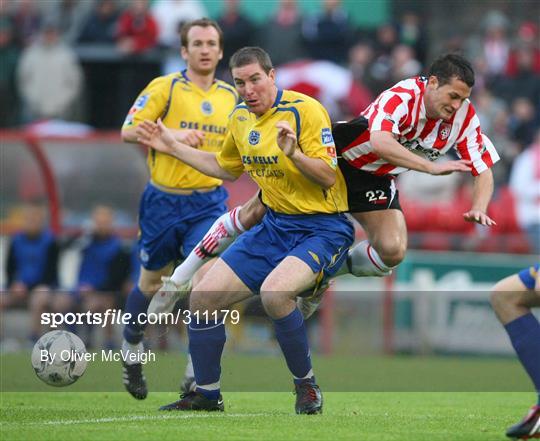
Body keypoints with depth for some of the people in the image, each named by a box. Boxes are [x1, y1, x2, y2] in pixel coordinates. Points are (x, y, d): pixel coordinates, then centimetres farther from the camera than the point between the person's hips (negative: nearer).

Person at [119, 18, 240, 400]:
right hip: (164, 201, -2)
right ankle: (132, 349, 40)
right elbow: (129, 131, -11)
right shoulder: (165, 88, -6)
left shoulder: (231, 97, 7)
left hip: (209, 202, 2)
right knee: (151, 284, 13)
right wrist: (174, 136, -22)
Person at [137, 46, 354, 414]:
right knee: (203, 298, -1)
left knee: (274, 291, -35)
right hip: (274, 227, 8)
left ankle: (306, 385, -13)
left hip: (323, 228, -8)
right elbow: (226, 168, 27)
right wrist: (173, 147, 24)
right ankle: (206, 394, 18)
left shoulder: (305, 109, -16)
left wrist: (293, 154, -37)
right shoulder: (241, 119, 7)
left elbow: (328, 176, -20)